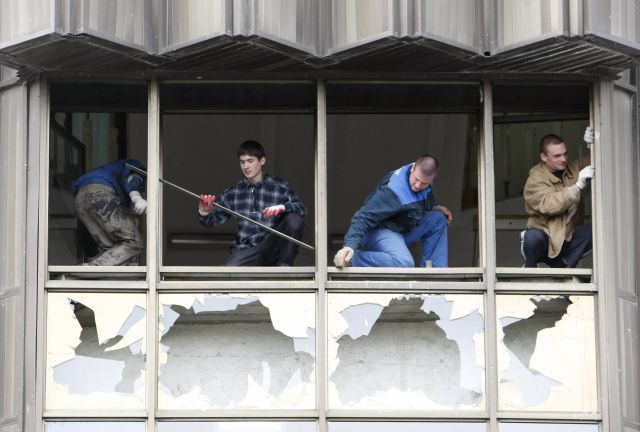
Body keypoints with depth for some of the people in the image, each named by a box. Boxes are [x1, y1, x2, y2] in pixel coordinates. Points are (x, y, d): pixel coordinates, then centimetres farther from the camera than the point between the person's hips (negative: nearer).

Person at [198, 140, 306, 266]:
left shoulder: (280, 186, 4)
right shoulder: (234, 192, 10)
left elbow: (301, 208, -9)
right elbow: (211, 219, 11)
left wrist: (282, 207, -30)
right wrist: (204, 212, -13)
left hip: (272, 247, 0)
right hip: (245, 250, 1)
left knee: (294, 220, -27)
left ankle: (284, 266, -7)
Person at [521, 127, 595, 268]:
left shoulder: (572, 169, 6)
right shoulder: (535, 180, -13)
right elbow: (550, 205, -29)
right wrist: (578, 186, -38)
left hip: (568, 239, 5)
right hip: (545, 240, -5)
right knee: (533, 236, -38)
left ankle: (562, 266, -12)